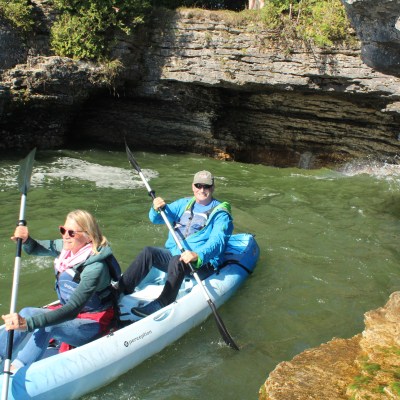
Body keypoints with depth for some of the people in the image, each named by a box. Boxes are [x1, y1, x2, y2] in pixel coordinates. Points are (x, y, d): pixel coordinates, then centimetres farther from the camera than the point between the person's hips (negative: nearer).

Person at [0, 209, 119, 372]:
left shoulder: (95, 267, -28)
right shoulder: (65, 247, -5)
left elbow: (73, 309, -35)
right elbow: (34, 249, 11)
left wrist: (28, 323, -45)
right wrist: (26, 239, -14)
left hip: (94, 323, -8)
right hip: (71, 313, 8)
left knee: (45, 327, -30)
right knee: (28, 312, -12)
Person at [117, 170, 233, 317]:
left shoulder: (220, 213, -4)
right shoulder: (184, 204, 13)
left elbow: (217, 241, -21)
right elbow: (157, 219, 6)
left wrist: (198, 255, -41)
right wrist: (157, 209, -19)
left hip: (202, 263, -6)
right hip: (173, 253, 6)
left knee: (177, 261, -35)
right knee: (147, 252, -16)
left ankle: (160, 305, -33)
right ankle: (121, 290, -14)